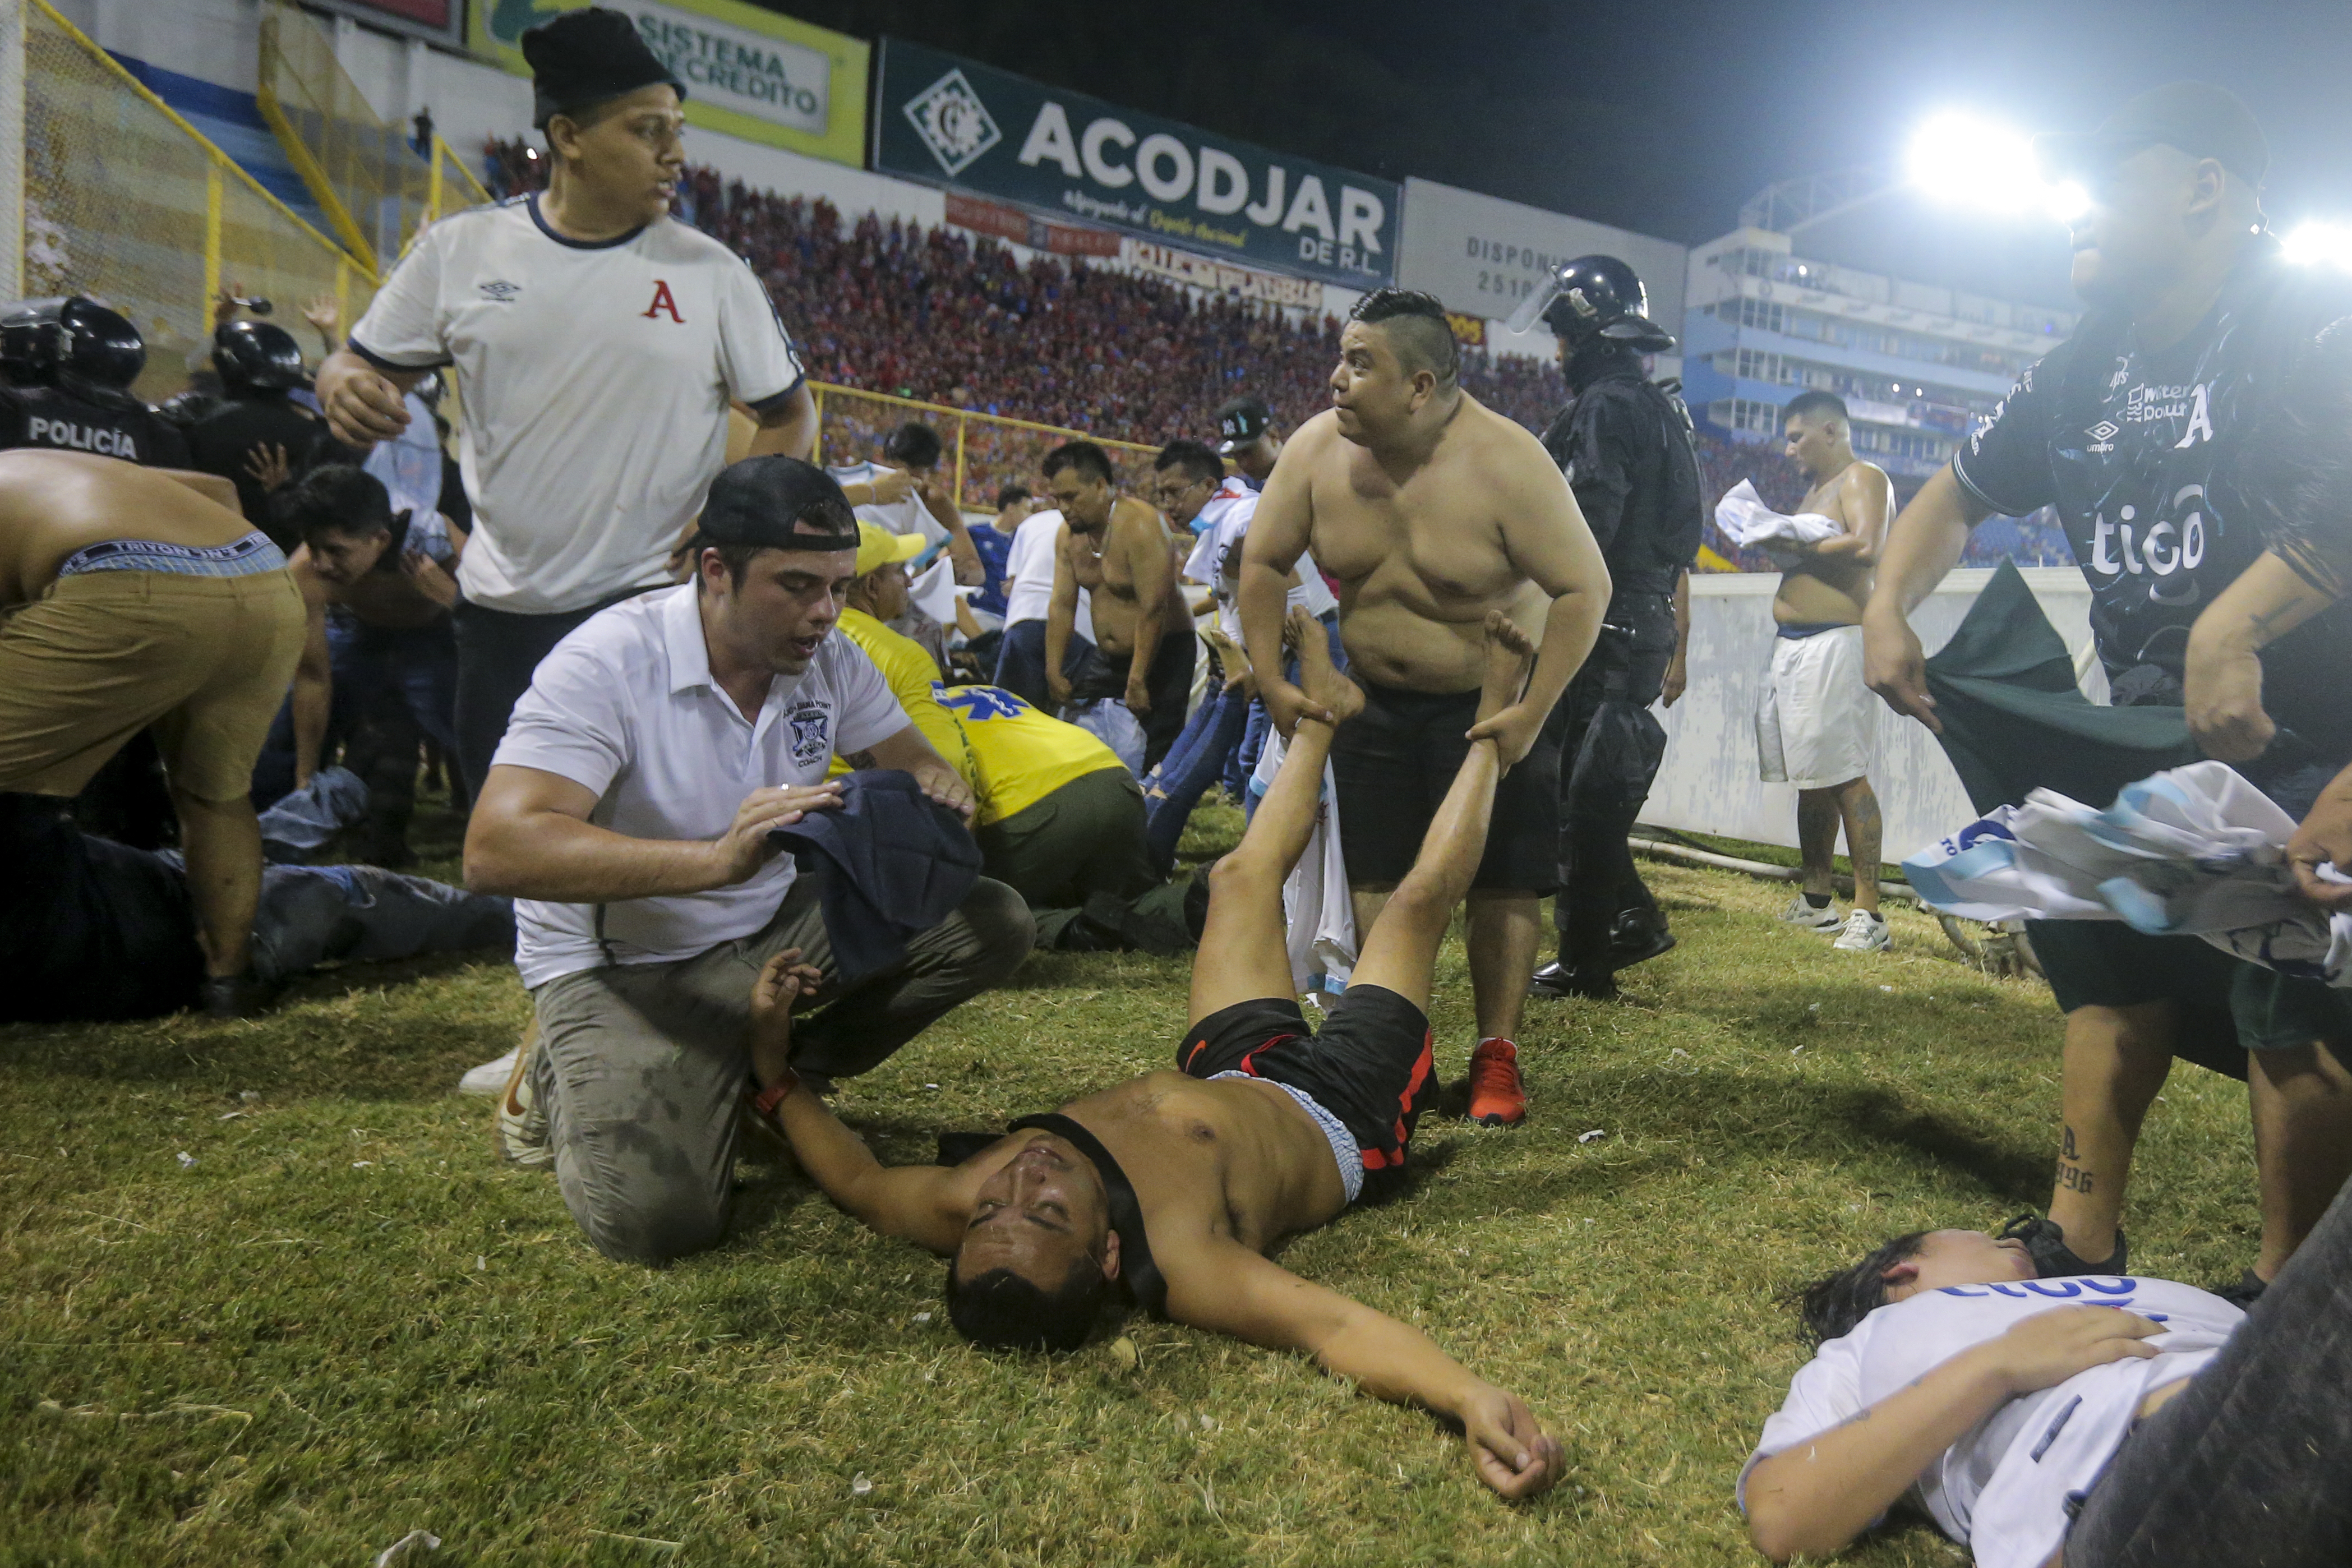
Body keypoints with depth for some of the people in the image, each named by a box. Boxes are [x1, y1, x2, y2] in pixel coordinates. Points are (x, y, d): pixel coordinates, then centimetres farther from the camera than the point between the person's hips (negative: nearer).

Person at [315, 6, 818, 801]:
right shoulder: (460, 249, 1)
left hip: (651, 609, -2)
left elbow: (789, 413, 5)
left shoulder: (711, 272, -2)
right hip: (499, 608, 3)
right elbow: (364, 369, 9)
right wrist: (344, 386, -16)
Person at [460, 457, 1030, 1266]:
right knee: (654, 1215, -28)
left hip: (774, 928, 6)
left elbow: (914, 763, 5)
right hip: (625, 964, -6)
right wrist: (718, 857, -47)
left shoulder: (830, 659, -6)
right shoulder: (606, 664, -24)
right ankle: (569, 1081, 7)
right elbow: (495, 850, -35)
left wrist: (938, 792, -24)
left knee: (993, 922, -9)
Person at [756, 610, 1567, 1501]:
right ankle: (1491, 725, 33)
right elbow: (1336, 1328, -60)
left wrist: (773, 1071, -21)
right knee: (1419, 899, 3)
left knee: (1244, 875, 17)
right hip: (1346, 1119, -4)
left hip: (1224, 1077, 5)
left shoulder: (963, 1211, -34)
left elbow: (858, 1180, -15)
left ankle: (1323, 709, 46)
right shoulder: (1171, 1257, -50)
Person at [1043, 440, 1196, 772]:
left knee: (1155, 757, -10)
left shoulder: (1140, 525, -22)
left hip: (1160, 653, -8)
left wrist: (1137, 683, -25)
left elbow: (1153, 610, -25)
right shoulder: (1069, 532, 3)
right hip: (1108, 656, 8)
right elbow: (1062, 606, 3)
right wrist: (1054, 672, -3)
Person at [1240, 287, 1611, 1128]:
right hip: (1373, 702, 4)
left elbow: (1584, 587, -21)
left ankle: (1496, 1056, 14)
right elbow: (1264, 562, -1)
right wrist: (1272, 681, -7)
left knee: (1500, 884, 0)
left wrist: (1532, 713, -24)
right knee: (1377, 880, 7)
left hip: (1489, 705, -3)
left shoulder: (1506, 464, -23)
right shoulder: (1318, 448, -11)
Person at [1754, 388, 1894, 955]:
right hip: (1792, 643, 9)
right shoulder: (1815, 489, 24)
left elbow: (1865, 547, -20)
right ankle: (1816, 901, 19)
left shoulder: (1863, 478, -4)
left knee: (1845, 776, -12)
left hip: (1835, 642, -9)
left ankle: (1869, 914, -11)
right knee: (1811, 777, 11)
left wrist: (1793, 544, -13)